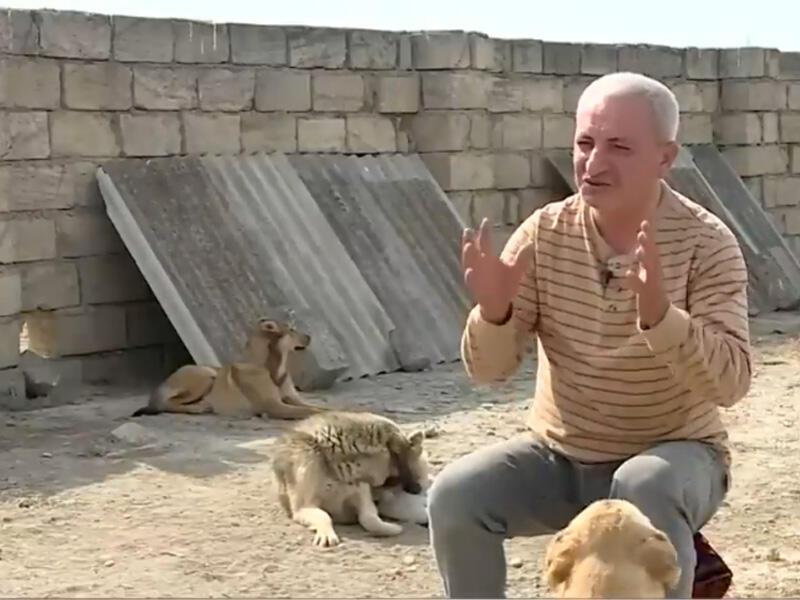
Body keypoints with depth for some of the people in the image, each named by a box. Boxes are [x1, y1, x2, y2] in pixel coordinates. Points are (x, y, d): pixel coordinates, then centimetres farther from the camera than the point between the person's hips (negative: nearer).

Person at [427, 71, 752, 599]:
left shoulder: (707, 243, -15)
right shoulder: (544, 233, -7)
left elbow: (730, 383, -25)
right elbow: (489, 370, -7)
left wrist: (658, 313, -42)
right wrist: (493, 309, -30)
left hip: (675, 453, -3)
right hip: (560, 456, 3)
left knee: (646, 491, -36)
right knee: (455, 495, -20)